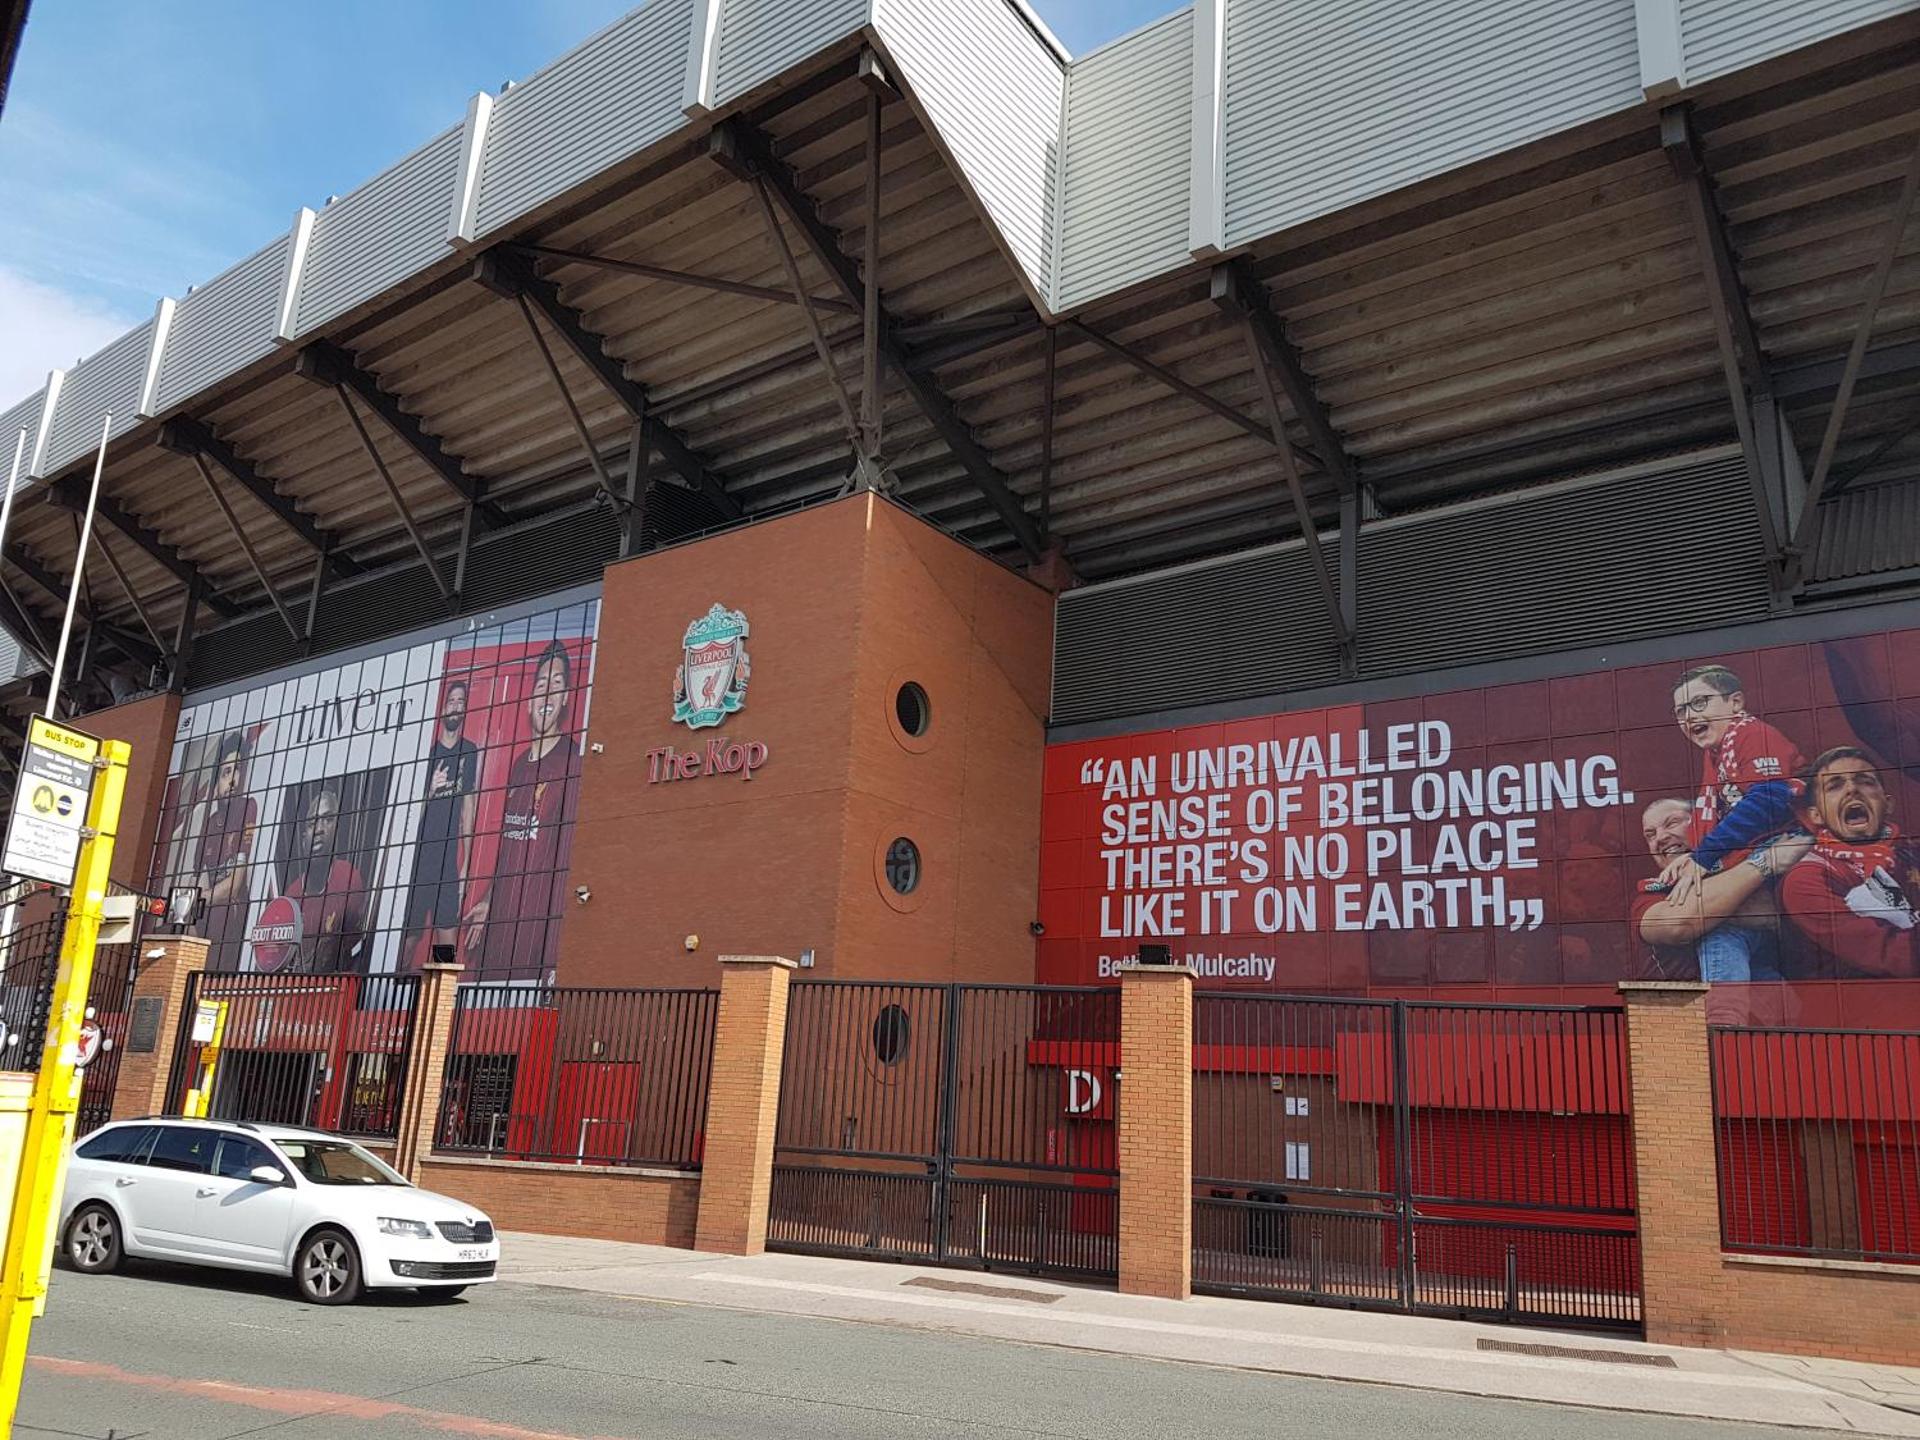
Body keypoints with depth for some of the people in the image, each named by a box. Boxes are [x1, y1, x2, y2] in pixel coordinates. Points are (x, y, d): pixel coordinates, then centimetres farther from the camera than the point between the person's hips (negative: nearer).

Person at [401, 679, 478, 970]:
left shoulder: (470, 751, 9)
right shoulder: (427, 750, 5)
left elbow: (468, 805, 9)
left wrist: (465, 863, 4)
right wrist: (430, 790, -18)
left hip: (449, 859, 1)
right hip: (417, 856, -1)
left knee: (448, 941, -3)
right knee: (409, 936, -2)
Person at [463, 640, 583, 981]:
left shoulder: (572, 760, -10)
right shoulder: (518, 765, 15)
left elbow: (568, 850, -15)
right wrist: (487, 902, 23)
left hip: (538, 919, -8)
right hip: (501, 914, 8)